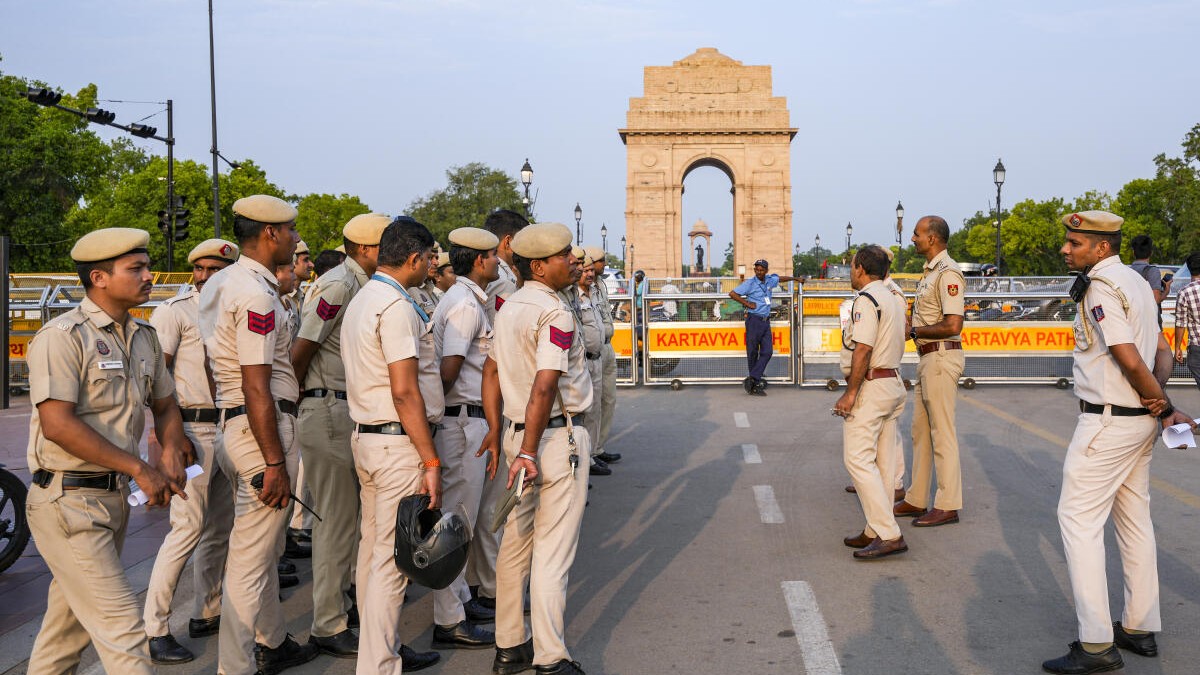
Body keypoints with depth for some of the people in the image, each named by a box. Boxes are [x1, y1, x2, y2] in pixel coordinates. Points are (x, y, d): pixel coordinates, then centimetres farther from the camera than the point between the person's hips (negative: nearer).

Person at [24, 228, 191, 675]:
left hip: (115, 498, 8)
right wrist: (140, 469, -21)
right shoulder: (63, 336, -14)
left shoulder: (144, 337, 11)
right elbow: (57, 424, -22)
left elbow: (164, 405, 22)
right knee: (123, 629, -10)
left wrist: (171, 452, 0)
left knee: (71, 618, 20)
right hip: (68, 500, -8)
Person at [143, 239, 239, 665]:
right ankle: (154, 630, -4)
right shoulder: (174, 312, -5)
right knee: (189, 526, -11)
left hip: (228, 427, 8)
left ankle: (206, 614, 25)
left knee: (221, 526, 13)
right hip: (193, 429, -8)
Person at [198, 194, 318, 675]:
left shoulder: (218, 284, 14)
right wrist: (275, 463, -21)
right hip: (263, 428, -11)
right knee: (251, 558, -4)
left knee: (264, 547, 22)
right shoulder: (257, 295, -18)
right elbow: (256, 388, -22)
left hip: (229, 421, 11)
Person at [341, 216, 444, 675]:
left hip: (365, 436, 10)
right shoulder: (397, 306, -16)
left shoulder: (360, 300, 15)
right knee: (392, 557, -5)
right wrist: (430, 460, -18)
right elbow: (404, 391, -21)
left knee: (373, 547, 15)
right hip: (398, 443, -10)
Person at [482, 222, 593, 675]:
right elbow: (544, 387, -25)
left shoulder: (508, 308, 9)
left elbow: (491, 371, 14)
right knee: (553, 553, -3)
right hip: (558, 437, -8)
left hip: (518, 433, 8)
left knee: (515, 543, 15)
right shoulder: (555, 313, -17)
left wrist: (496, 431, 18)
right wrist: (528, 452, -25)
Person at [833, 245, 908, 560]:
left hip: (869, 385, -10)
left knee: (858, 459, -10)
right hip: (894, 384, 10)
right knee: (882, 461, 11)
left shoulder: (867, 299, -14)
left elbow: (863, 350, -21)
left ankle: (890, 535, -14)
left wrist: (850, 394, -18)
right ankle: (875, 531, 16)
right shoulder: (895, 298, 15)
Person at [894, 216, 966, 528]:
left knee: (943, 432, -4)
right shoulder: (930, 272, 16)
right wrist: (909, 322, 5)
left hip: (942, 357, -10)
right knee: (920, 430, 14)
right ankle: (916, 499, 23)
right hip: (927, 358, 10)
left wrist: (914, 331, -12)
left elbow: (952, 325, -22)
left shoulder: (948, 273, -16)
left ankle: (948, 505, 3)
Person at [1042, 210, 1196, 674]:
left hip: (1108, 421, -10)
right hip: (1140, 420, 10)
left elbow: (1129, 358, -22)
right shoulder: (1135, 281, 13)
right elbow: (1158, 350, 15)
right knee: (1134, 519, 15)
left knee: (1078, 519, -6)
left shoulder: (1099, 287, -17)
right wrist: (1161, 406, 4)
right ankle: (1139, 629, 24)